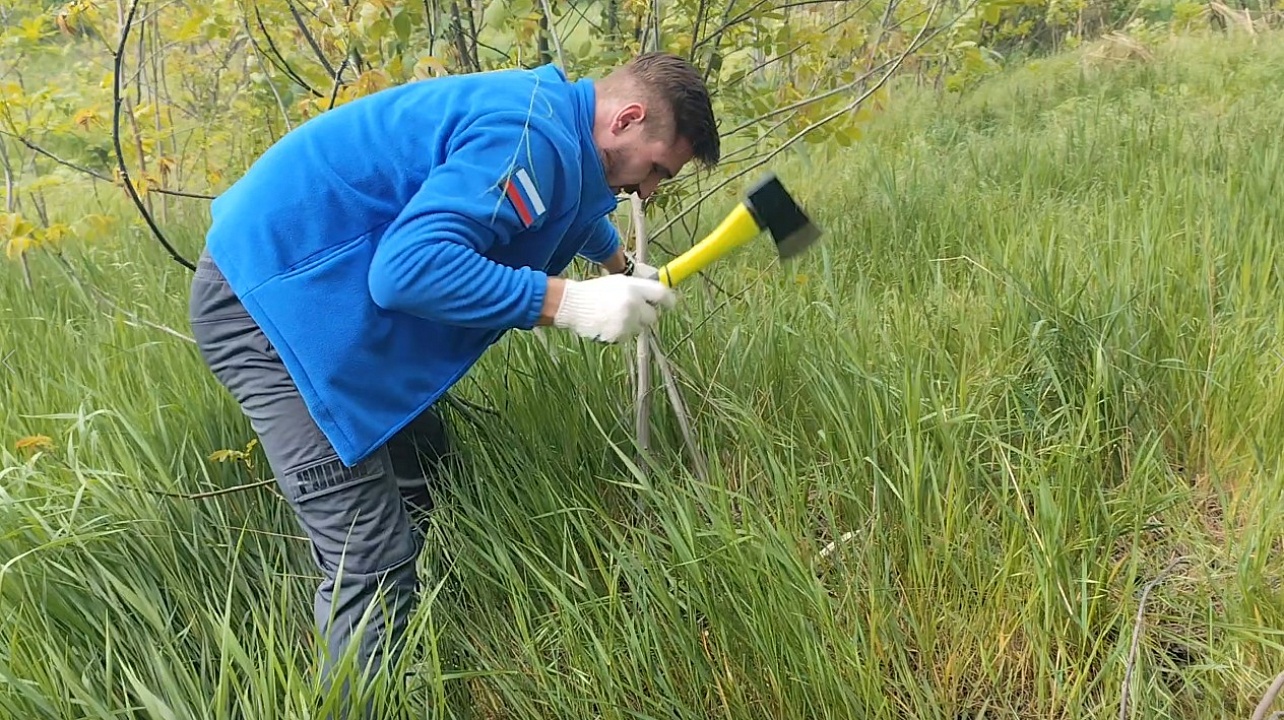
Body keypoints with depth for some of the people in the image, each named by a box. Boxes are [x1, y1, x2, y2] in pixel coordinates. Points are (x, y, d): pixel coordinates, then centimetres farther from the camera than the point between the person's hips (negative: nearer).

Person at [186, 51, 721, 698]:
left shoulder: (547, 111, 13)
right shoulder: (531, 138, -21)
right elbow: (410, 269, -32)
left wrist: (619, 264, 44)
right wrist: (570, 303, -28)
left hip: (298, 280, 11)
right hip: (267, 297, -11)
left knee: (422, 470, 16)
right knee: (372, 561, -13)